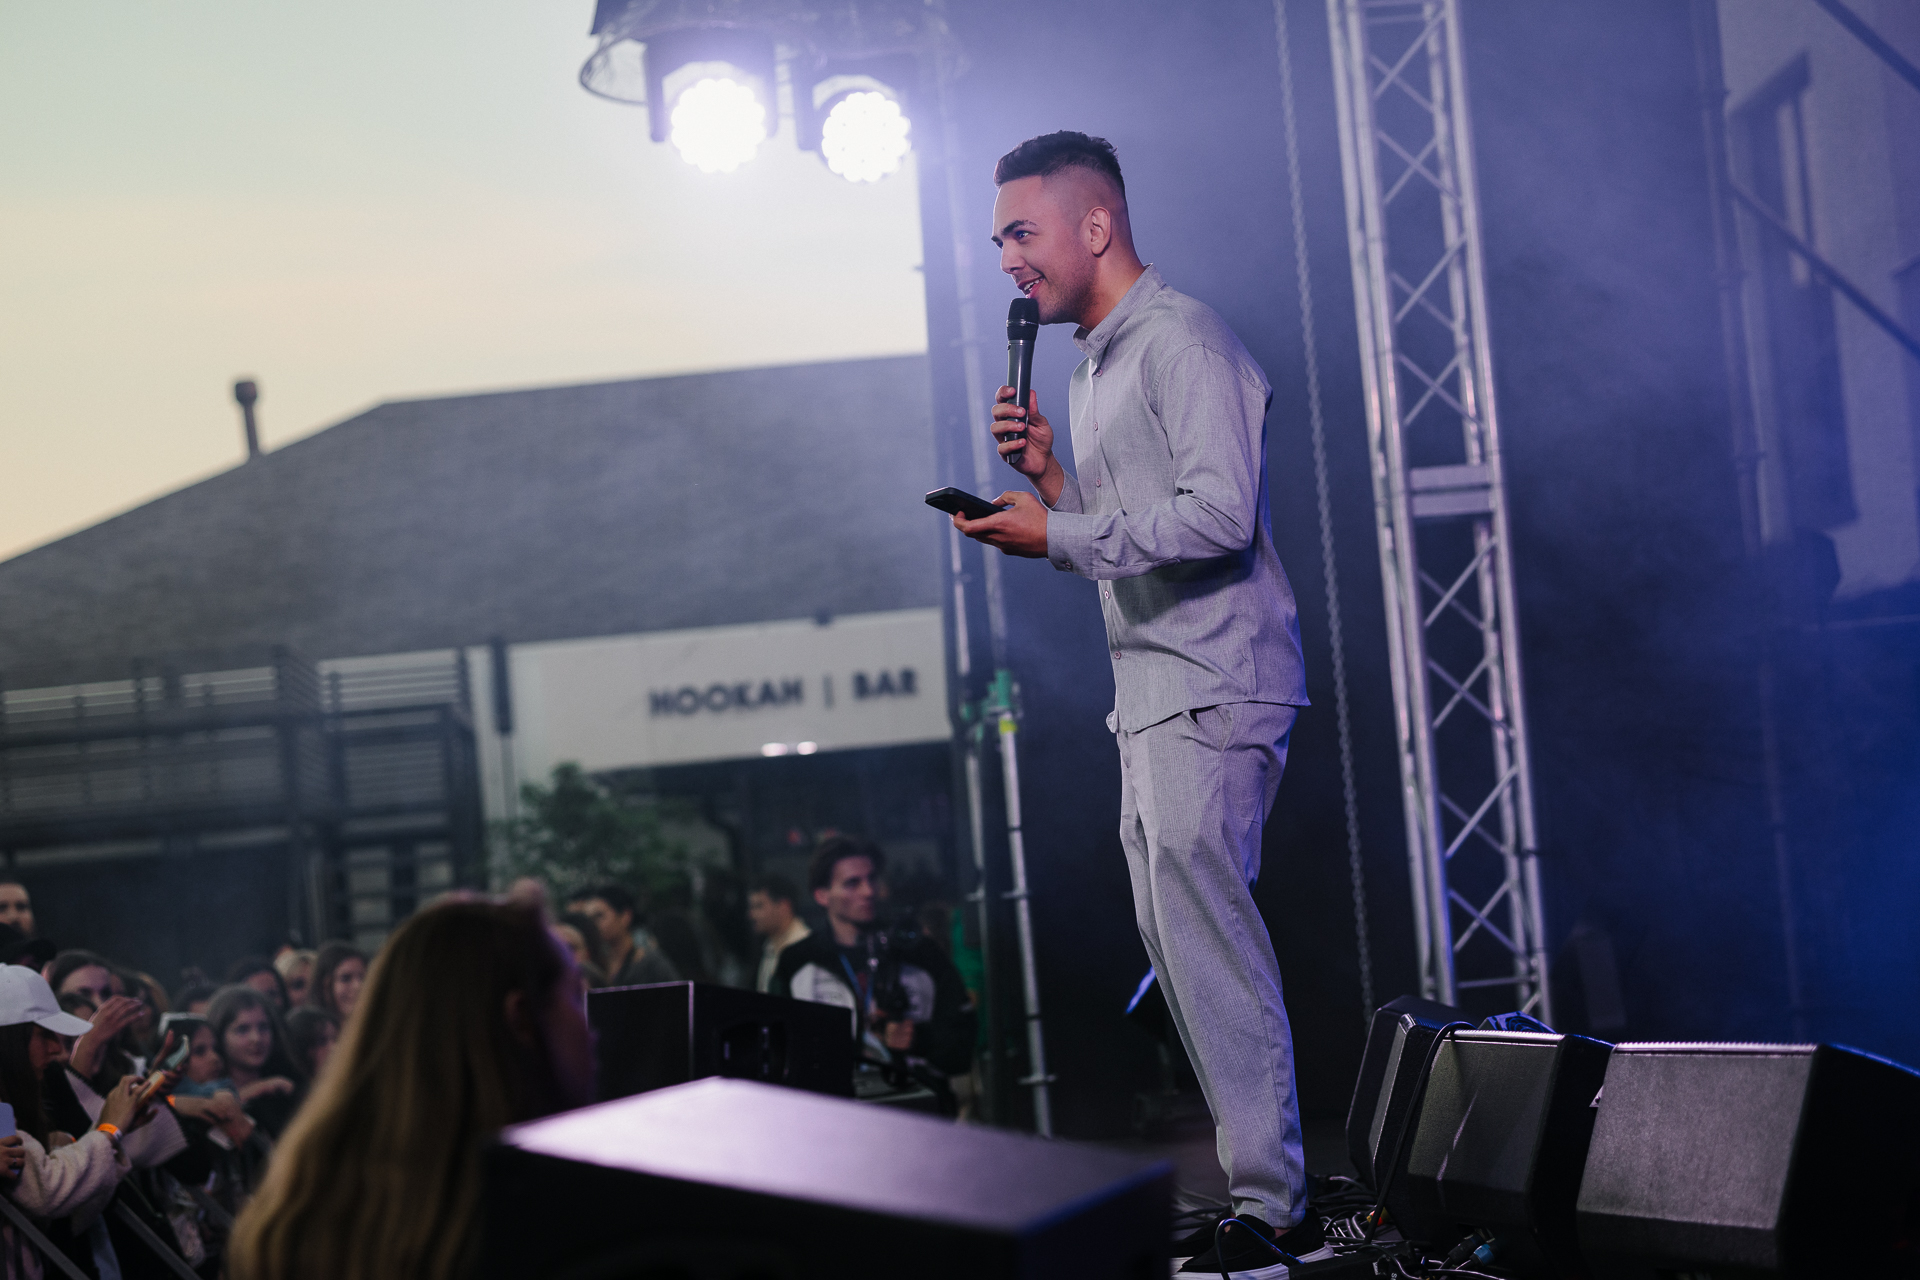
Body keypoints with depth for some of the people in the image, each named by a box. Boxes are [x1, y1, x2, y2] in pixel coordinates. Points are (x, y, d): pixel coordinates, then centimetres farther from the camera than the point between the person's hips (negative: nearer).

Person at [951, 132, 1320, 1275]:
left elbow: (1219, 514, -22)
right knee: (1182, 939, 8)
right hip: (1153, 696, 10)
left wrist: (1057, 533, -19)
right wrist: (1050, 475, 9)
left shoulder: (1181, 339, -10)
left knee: (1204, 936, -12)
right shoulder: (1098, 363, 21)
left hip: (1214, 688, -10)